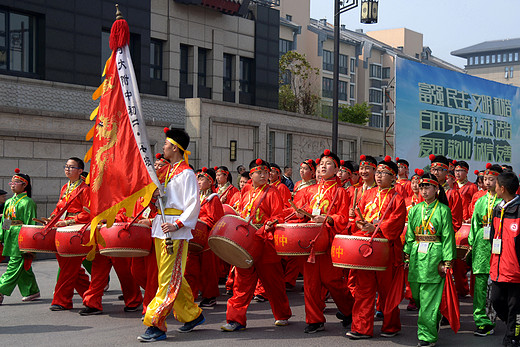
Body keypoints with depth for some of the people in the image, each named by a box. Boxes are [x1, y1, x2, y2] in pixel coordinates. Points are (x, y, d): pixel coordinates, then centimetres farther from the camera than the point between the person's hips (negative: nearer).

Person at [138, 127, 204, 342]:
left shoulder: (186, 174, -9)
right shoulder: (170, 172, 18)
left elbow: (194, 204, -16)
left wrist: (177, 224, -24)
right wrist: (156, 195, 8)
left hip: (175, 232, -10)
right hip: (162, 230, 10)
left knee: (169, 279, -8)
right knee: (172, 277, 15)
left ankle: (156, 325, -9)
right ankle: (192, 315, 27)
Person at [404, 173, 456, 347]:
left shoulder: (443, 210, -2)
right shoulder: (415, 210, 12)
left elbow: (448, 237, -4)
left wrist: (447, 261, -9)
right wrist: (407, 257, 7)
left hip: (434, 257, -5)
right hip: (416, 256, 5)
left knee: (429, 297, -6)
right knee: (417, 295, 10)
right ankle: (435, 319, 36)